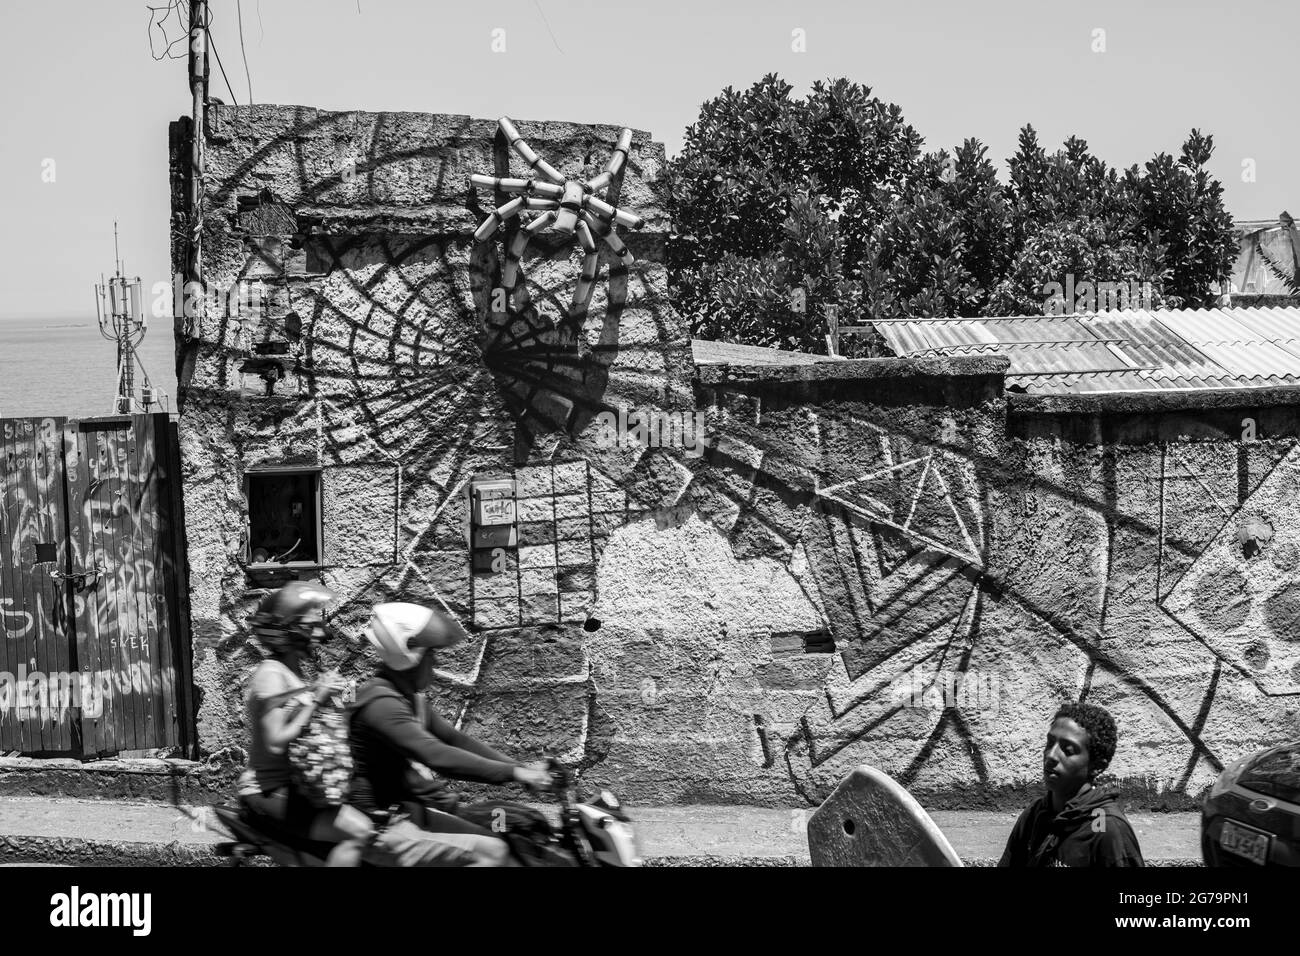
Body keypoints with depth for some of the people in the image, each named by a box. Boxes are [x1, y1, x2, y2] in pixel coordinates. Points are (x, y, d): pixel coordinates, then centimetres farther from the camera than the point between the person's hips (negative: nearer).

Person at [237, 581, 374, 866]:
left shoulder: (290, 671, 14)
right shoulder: (271, 675, -16)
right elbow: (276, 743, -24)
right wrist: (314, 701, -24)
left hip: (291, 786, 10)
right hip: (271, 792, -10)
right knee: (360, 832, -25)